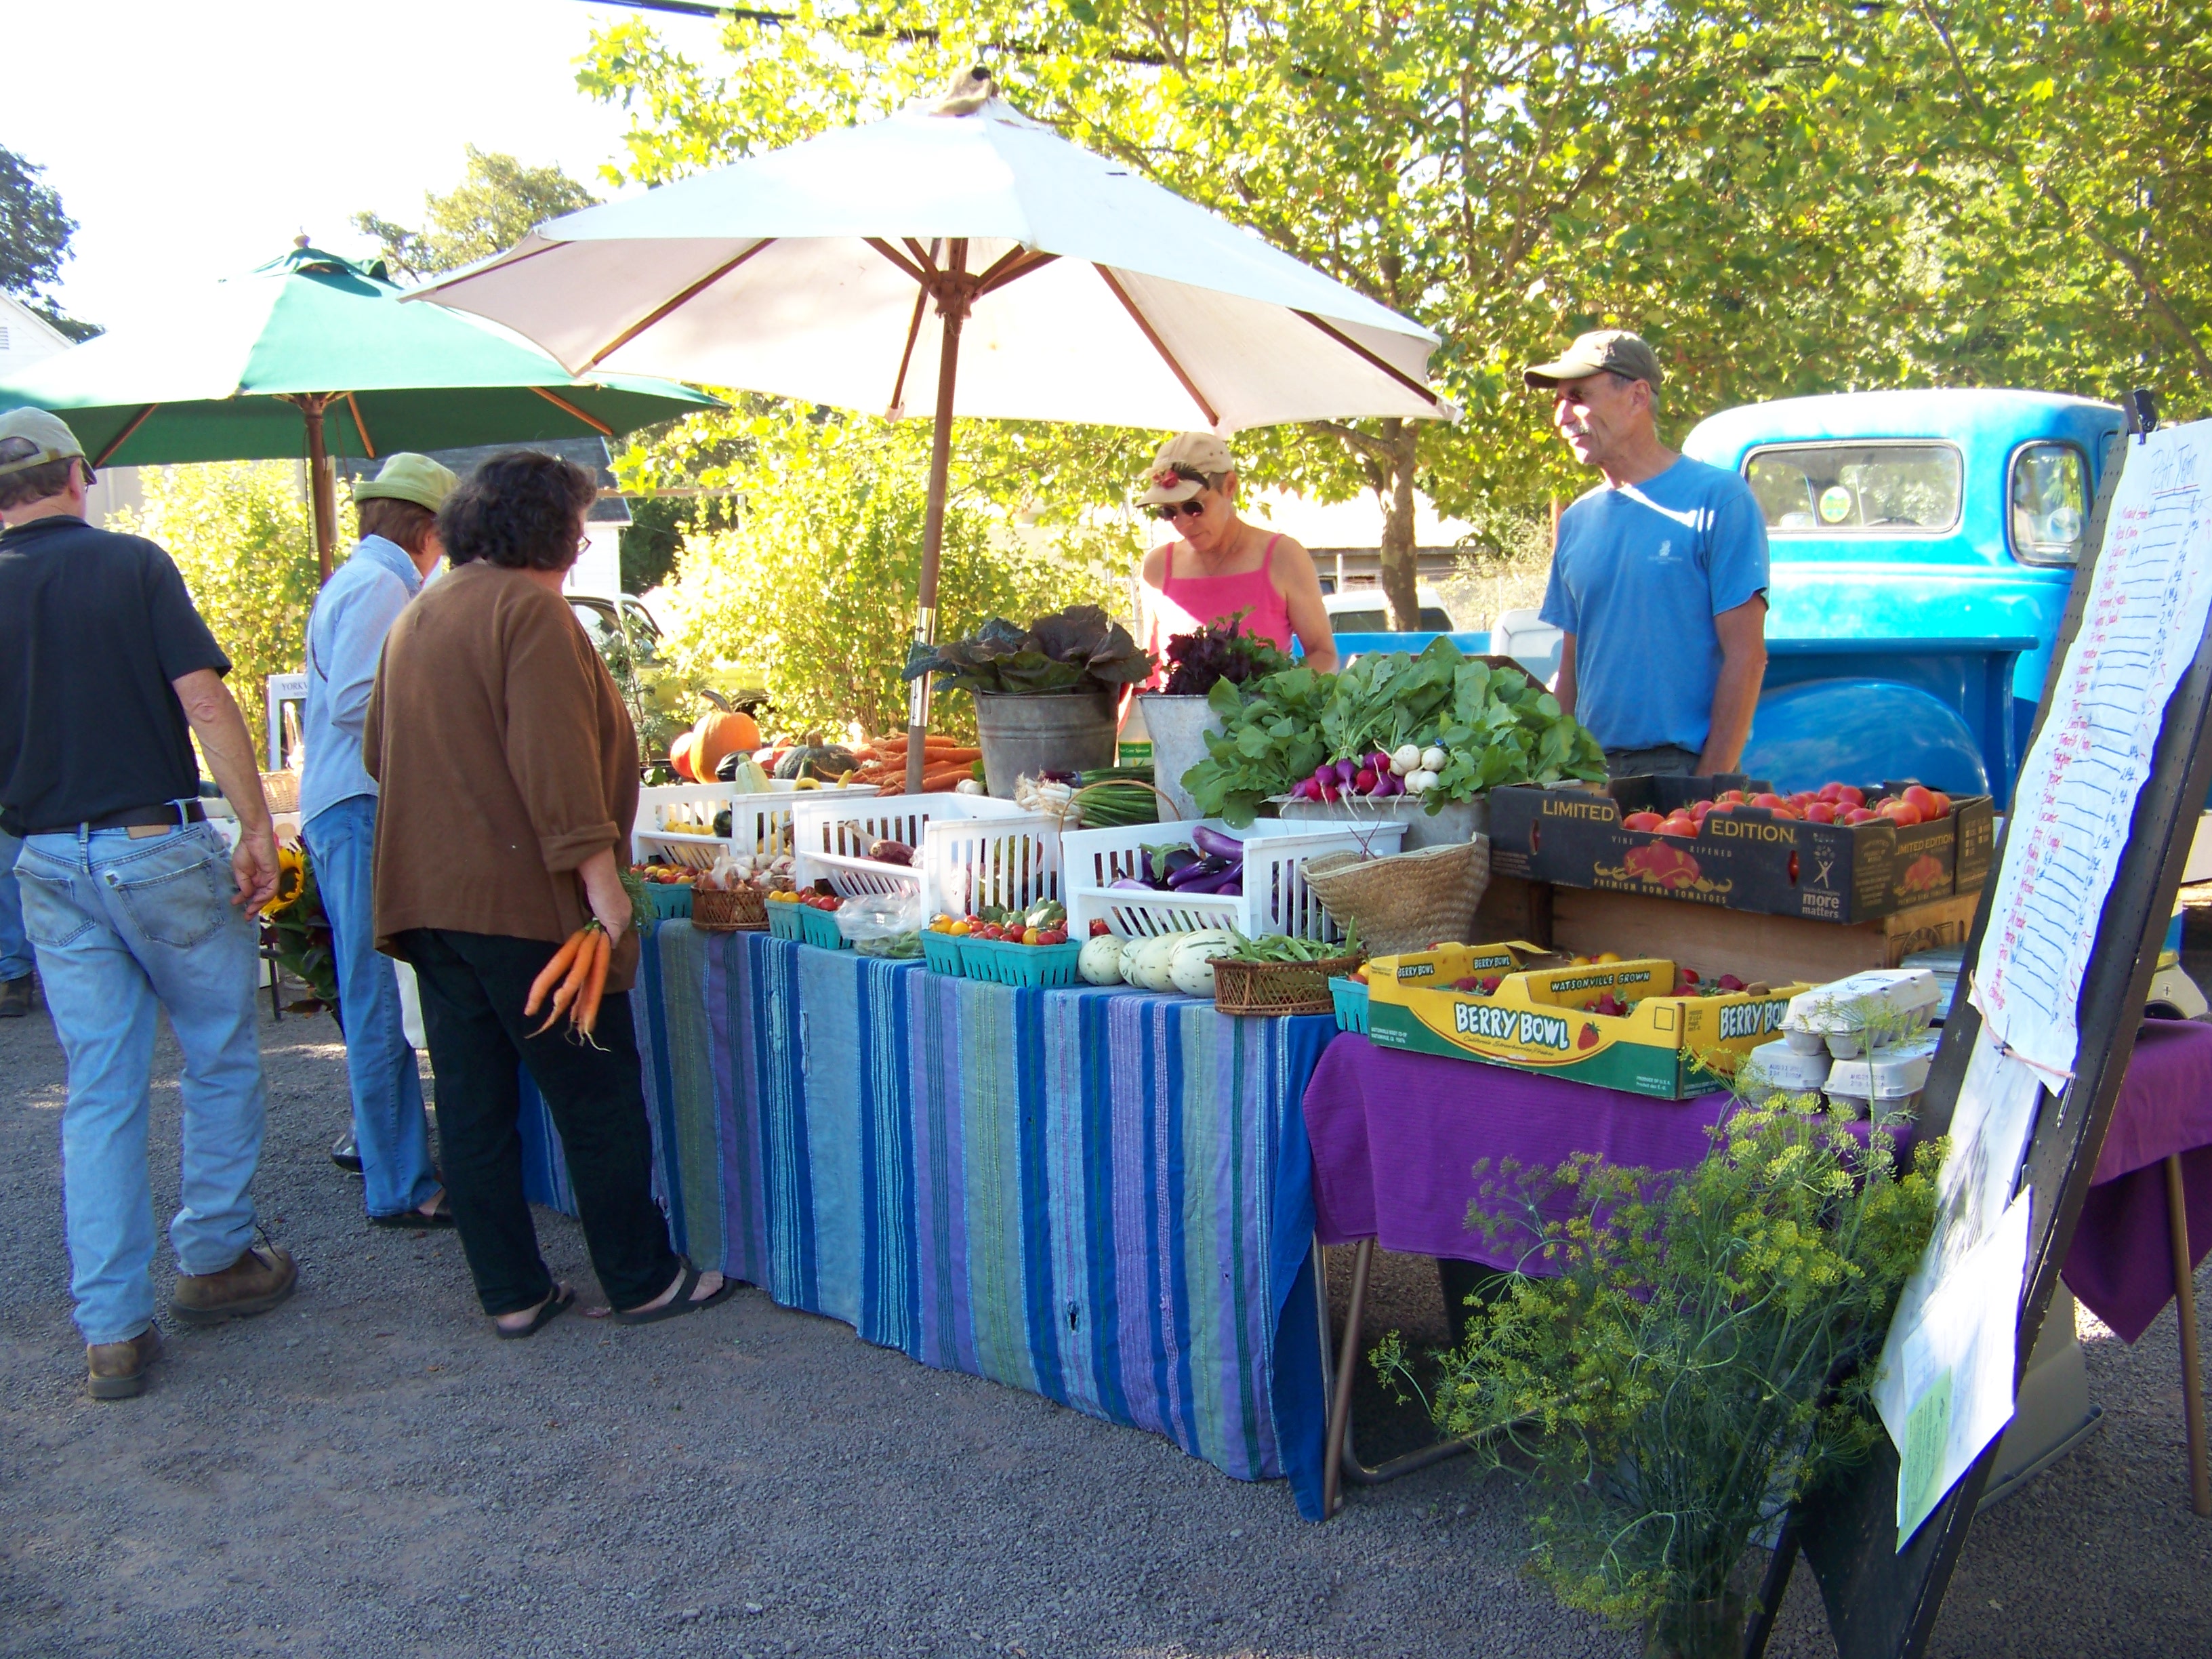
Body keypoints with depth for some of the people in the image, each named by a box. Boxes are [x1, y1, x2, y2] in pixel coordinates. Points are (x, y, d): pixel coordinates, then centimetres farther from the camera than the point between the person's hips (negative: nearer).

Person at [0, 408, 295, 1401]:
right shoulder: (131, 564, -6)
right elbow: (203, 700, -14)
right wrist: (258, 826, -10)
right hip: (159, 849, -4)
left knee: (99, 1093, 9)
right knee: (221, 1063, 14)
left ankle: (111, 1331, 10)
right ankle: (213, 1261, 25)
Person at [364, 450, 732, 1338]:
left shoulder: (414, 618, 17)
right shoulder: (529, 609, -11)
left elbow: (380, 755, 25)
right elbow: (555, 758, -20)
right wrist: (598, 873, -19)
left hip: (427, 897, 9)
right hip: (523, 899, -9)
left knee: (473, 1104, 11)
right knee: (599, 1099, 3)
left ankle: (511, 1293, 18)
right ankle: (643, 1280, 12)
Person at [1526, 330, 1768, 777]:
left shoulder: (1718, 498, -4)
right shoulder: (1577, 520, 13)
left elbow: (1746, 657, -8)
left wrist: (1709, 788, -14)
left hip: (1684, 770, -5)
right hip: (1592, 771, 5)